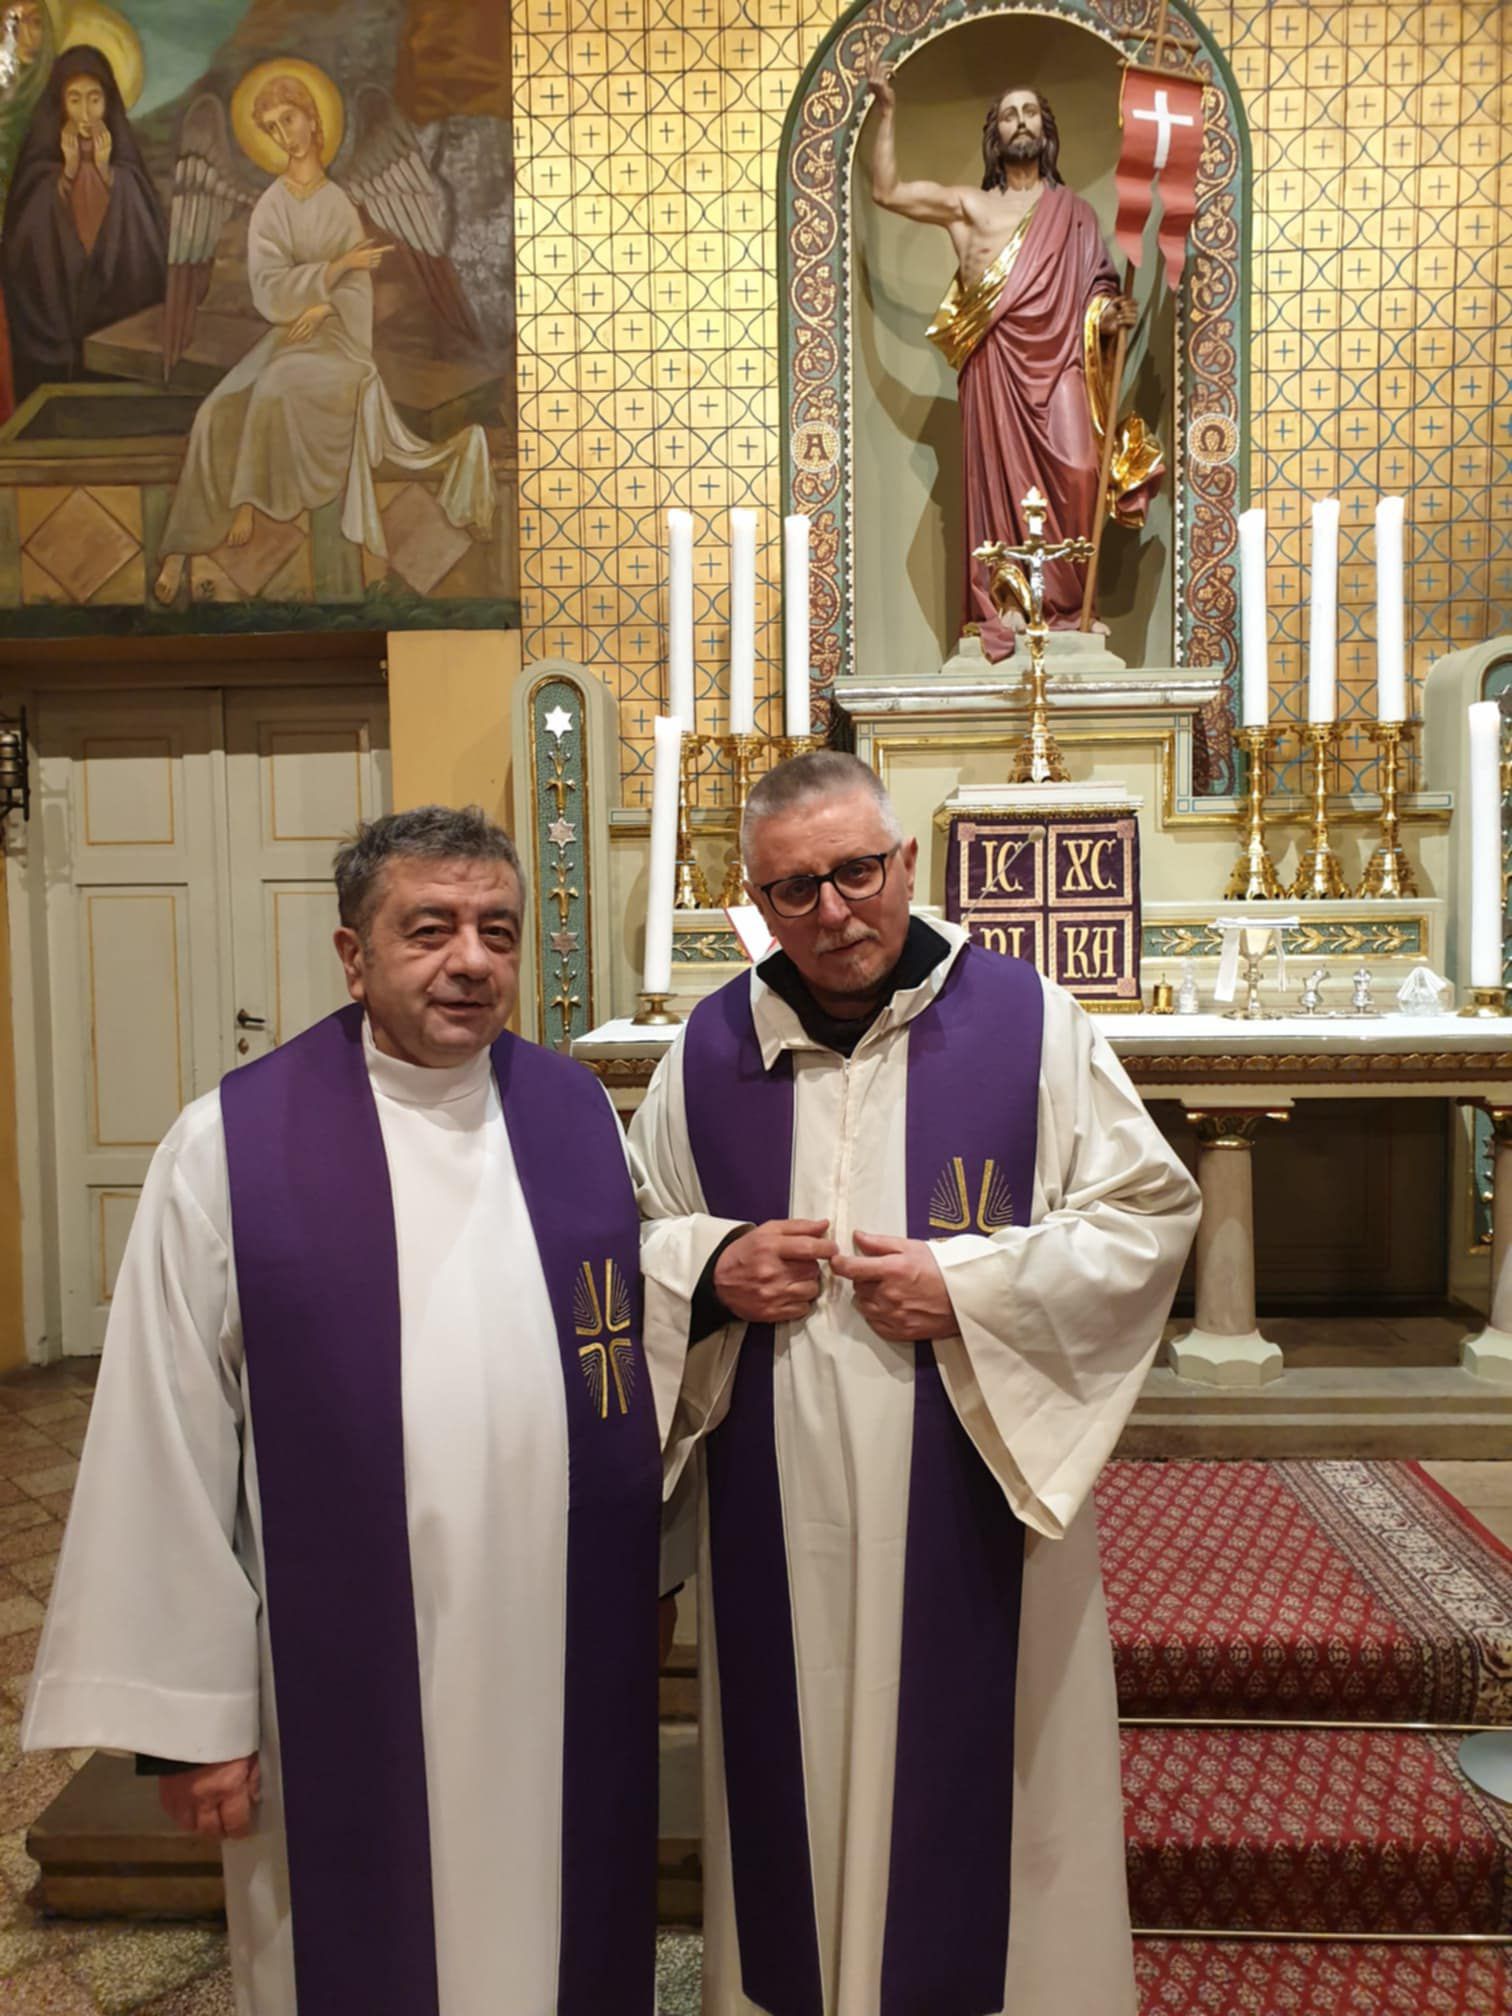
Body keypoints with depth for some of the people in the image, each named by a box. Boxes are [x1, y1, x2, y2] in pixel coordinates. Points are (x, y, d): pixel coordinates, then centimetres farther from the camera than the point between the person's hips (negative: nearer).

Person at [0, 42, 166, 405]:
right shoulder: (41, 158, 2)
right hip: (51, 307, -1)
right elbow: (30, 235, -6)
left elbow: (142, 231, -3)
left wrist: (105, 170, -12)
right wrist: (69, 170, -12)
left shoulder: (123, 155, 5)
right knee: (54, 391, -6)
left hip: (117, 306, 1)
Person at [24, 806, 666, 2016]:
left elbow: (635, 1354, 6)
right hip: (341, 1679, -3)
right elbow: (169, 1448, -8)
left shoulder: (580, 1116, -2)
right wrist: (193, 1704, -5)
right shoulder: (230, 1147, -12)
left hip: (565, 1661, 3)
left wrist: (643, 1572, 12)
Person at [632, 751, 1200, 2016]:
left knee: (977, 1787, 11)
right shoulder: (708, 1049, 2)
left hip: (978, 1502, -1)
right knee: (798, 1789, 15)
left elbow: (1151, 1215, -4)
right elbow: (627, 1238, 11)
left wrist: (967, 1287, -15)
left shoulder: (1028, 1021, -5)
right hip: (776, 1522, 2)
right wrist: (711, 1269, -10)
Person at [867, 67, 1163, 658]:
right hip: (996, 368, 0)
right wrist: (887, 113, 6)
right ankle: (1000, 612, 0)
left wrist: (1110, 316, -7)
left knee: (1074, 471, -18)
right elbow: (886, 192, 11)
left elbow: (1097, 290, 15)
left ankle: (1065, 606, -9)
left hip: (1060, 363, 0)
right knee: (1000, 481, -5)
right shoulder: (968, 206, 17)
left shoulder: (1073, 211, 20)